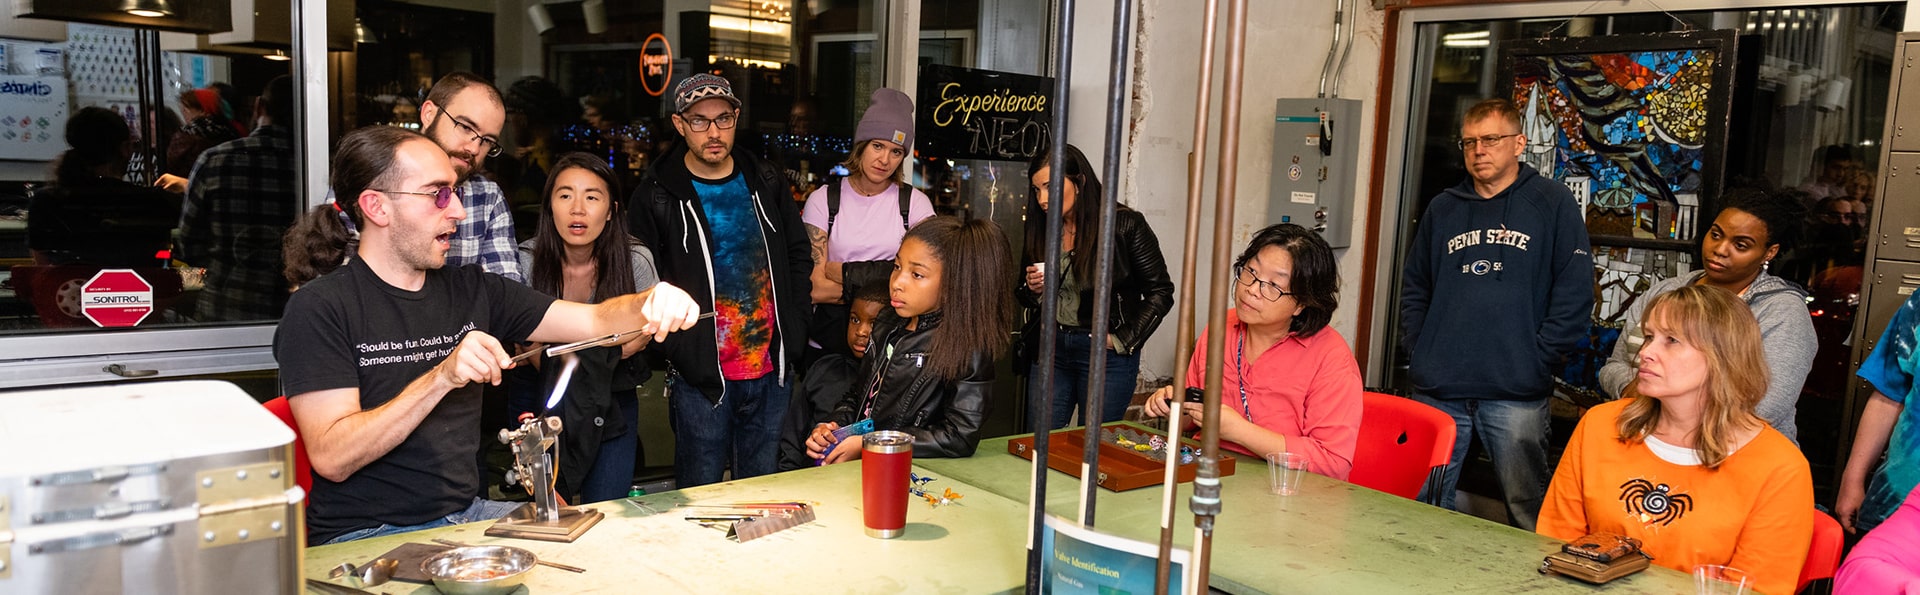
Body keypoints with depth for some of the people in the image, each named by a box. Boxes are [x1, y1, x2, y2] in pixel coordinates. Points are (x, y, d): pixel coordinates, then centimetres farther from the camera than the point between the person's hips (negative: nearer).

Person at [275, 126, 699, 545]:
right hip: (365, 538, -6)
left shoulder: (472, 290, 9)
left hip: (466, 514, 6)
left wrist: (650, 305, -18)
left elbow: (595, 322, 4)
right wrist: (442, 378, -27)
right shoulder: (320, 308, -8)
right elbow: (331, 458, -17)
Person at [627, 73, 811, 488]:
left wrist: (794, 335, 6)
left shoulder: (765, 182, 7)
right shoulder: (657, 195, -6)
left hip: (771, 372, 4)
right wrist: (675, 353, -11)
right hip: (701, 376, -3)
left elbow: (798, 257, 14)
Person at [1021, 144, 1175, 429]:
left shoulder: (1125, 224, -9)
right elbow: (1026, 300, 18)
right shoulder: (1040, 230, 7)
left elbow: (1160, 292, -7)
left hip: (1107, 354, -4)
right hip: (1050, 349, 5)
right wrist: (1033, 290, -5)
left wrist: (1123, 340, -11)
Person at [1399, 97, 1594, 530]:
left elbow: (1575, 292, -3)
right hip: (1437, 390, 4)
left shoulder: (1552, 204, 3)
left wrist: (1539, 360, -9)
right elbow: (1414, 288, 20)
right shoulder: (1443, 209, 15)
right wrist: (1421, 349, 7)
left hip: (1516, 395, -3)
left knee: (1527, 512, 2)